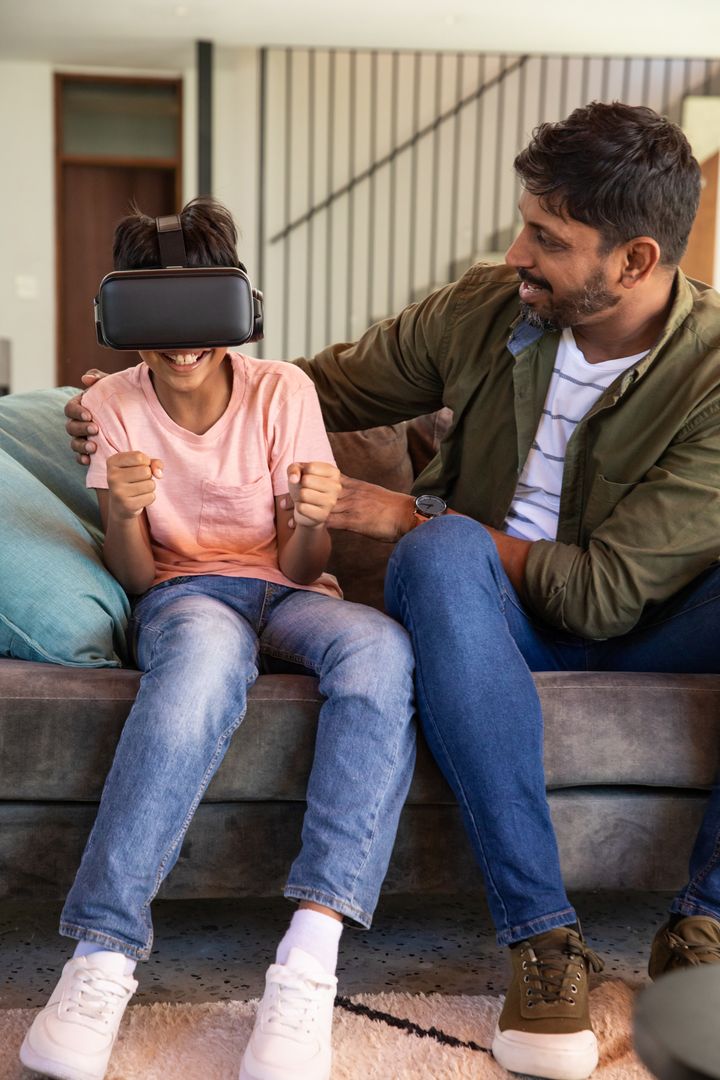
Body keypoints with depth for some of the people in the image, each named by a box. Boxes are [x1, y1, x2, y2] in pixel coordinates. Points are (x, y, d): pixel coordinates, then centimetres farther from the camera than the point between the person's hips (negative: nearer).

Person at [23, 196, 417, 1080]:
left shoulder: (282, 392, -4)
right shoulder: (114, 405, -1)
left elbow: (302, 569, -4)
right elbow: (137, 580, -2)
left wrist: (312, 523, -28)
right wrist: (123, 515, -25)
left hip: (285, 597, 1)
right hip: (182, 598, -1)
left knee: (379, 647, -36)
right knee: (209, 648, -41)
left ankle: (308, 962, -42)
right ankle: (103, 956, -39)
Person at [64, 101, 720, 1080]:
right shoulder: (483, 309, -5)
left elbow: (610, 588, -20)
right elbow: (328, 386, 7)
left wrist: (409, 517, -19)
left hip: (636, 632, -1)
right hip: (489, 617, 2)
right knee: (447, 551, -35)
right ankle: (542, 936, -32)